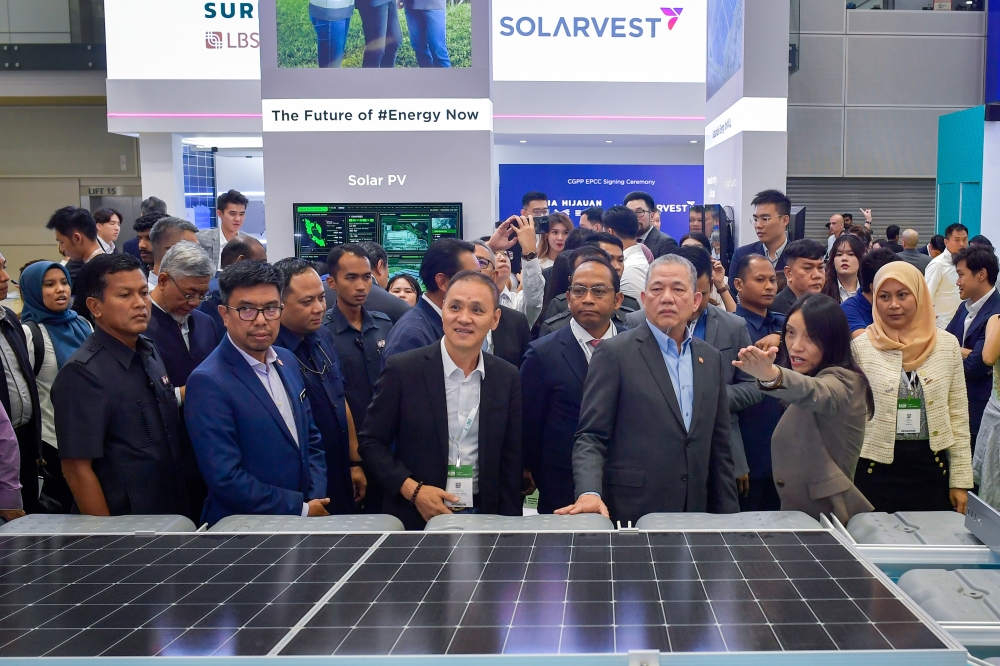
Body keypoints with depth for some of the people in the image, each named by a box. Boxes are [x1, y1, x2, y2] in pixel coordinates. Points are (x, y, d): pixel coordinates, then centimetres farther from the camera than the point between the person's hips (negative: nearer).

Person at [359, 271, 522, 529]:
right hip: (415, 518, -2)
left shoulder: (508, 378, -1)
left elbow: (512, 459, 5)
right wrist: (412, 490, -13)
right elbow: (371, 441, -3)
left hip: (484, 516, 2)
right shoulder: (402, 369, -9)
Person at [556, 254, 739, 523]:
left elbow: (719, 448, 13)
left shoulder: (711, 359, 10)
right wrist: (589, 492, -26)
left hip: (695, 515, 5)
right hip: (631, 515, -4)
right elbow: (590, 437, -9)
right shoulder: (615, 353, -6)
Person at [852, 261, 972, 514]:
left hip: (932, 467, 2)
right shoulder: (861, 347, -4)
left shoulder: (947, 345, 2)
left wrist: (960, 480, 4)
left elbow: (958, 416, 5)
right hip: (876, 467, -2)